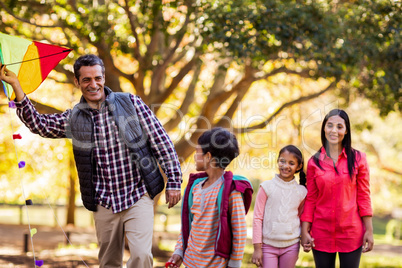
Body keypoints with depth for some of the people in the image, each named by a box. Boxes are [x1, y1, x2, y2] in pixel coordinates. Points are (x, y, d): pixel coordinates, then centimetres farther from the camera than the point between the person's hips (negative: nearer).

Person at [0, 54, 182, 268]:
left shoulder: (131, 103, -1)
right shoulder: (73, 119, 6)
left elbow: (161, 142, 0)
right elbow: (38, 124, 0)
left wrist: (173, 181, -3)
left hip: (138, 197, -3)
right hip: (104, 204, 3)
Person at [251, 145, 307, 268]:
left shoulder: (301, 192, 4)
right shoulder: (266, 187, -3)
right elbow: (257, 218, -2)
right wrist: (257, 248, -4)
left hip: (291, 246, 2)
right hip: (268, 245, -2)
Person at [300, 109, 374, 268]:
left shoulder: (357, 159, 0)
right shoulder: (314, 162, 3)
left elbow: (363, 196, 1)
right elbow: (310, 200, 5)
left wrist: (369, 231, -3)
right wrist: (304, 232, -1)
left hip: (351, 232, -1)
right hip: (322, 233, 1)